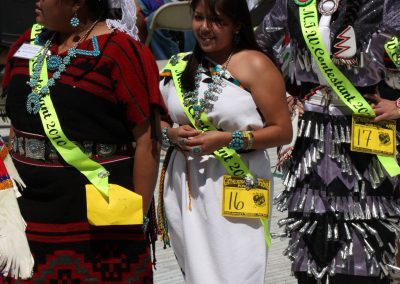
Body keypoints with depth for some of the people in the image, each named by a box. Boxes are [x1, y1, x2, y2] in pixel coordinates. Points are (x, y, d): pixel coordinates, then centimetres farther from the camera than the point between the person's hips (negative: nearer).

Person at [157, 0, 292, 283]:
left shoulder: (255, 65, -7)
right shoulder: (179, 67, 9)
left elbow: (282, 131, -8)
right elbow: (158, 120, 19)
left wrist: (228, 140, -18)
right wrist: (171, 134, -4)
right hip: (184, 187, 5)